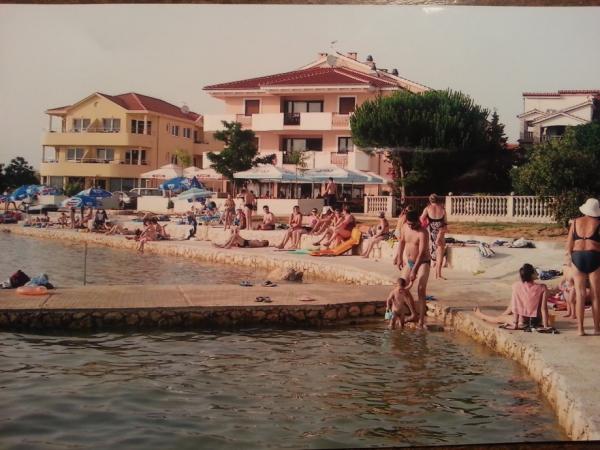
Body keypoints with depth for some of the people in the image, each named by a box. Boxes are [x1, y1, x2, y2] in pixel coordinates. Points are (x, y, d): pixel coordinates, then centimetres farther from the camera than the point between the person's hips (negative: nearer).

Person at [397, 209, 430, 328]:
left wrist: (414, 271, -28)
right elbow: (402, 241, 15)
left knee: (421, 290, -16)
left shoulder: (423, 233, -23)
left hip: (422, 263, -7)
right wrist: (400, 258, 12)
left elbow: (421, 253, -26)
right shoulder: (405, 227, -2)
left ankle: (421, 320, -16)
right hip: (409, 262, 7)